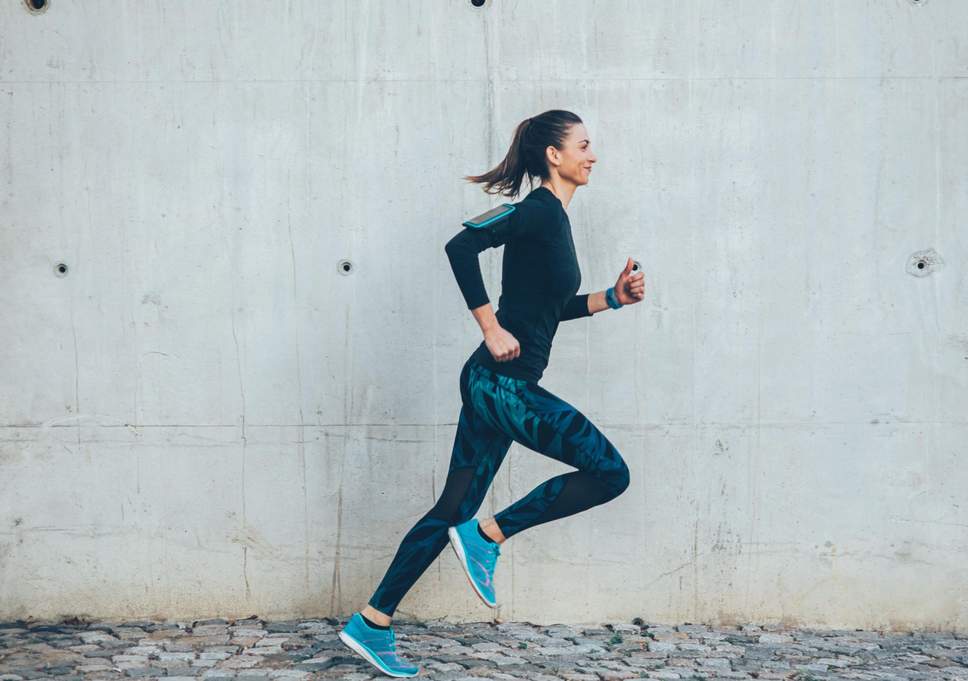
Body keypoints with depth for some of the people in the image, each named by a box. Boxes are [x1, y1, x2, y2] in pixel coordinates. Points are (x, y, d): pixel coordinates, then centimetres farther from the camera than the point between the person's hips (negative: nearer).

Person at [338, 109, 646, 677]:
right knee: (610, 472, -8)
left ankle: (372, 623, 17)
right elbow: (462, 246, -23)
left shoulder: (556, 218, 18)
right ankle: (489, 535, -1)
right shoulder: (540, 210, -10)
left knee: (454, 511, 11)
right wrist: (493, 329, -21)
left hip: (501, 385, 10)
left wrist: (612, 298, 18)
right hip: (502, 382, -10)